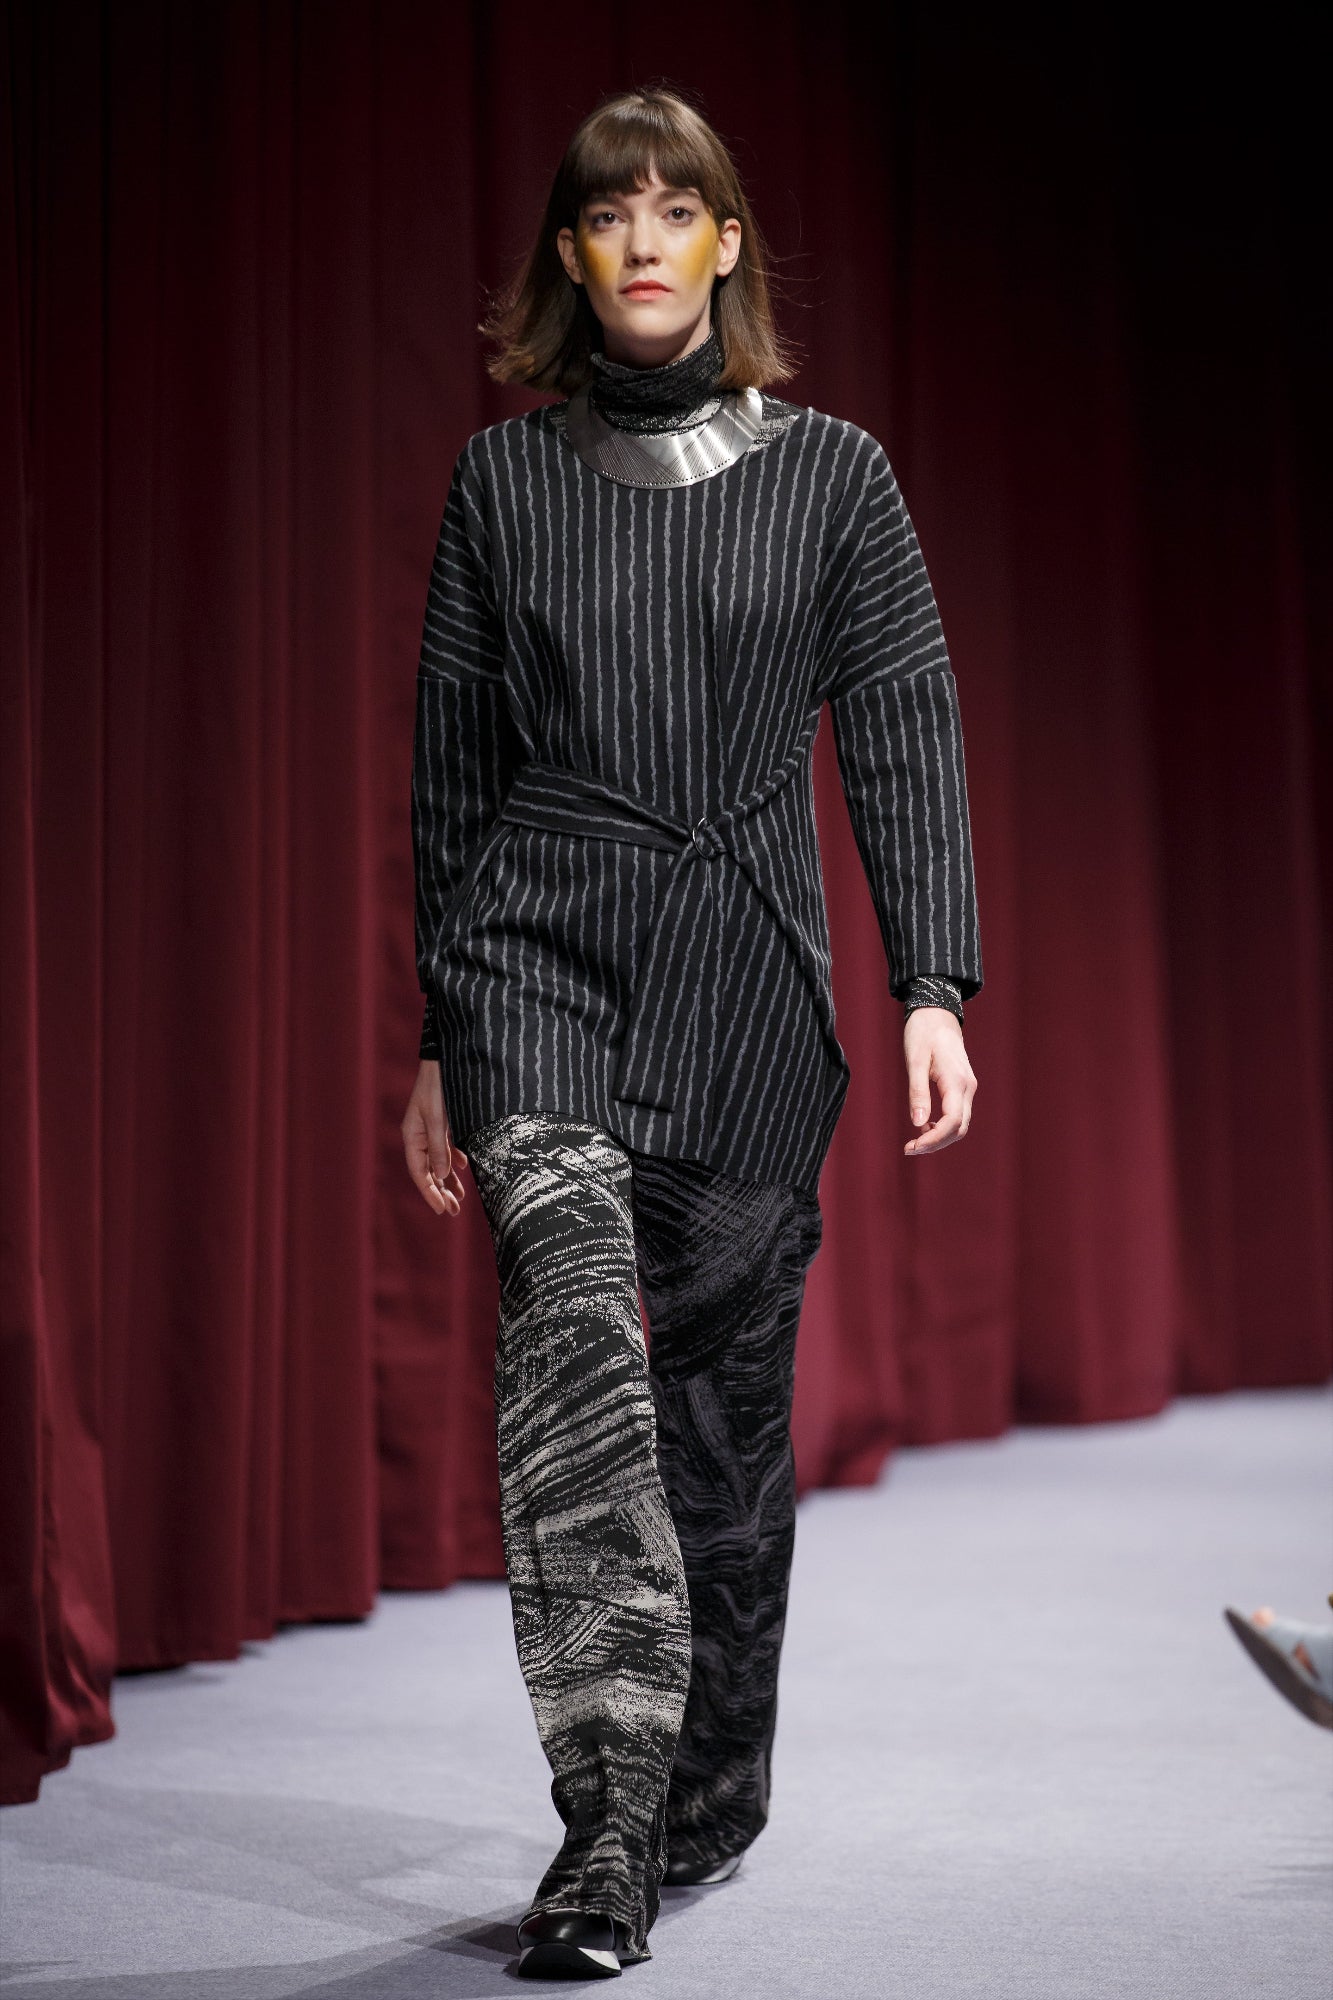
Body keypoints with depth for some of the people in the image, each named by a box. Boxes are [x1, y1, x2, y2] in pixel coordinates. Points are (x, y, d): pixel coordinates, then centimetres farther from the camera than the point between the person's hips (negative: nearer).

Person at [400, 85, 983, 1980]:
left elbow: (906, 740, 2)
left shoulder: (834, 472, 7)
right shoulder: (505, 474, 10)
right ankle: (609, 1806, -26)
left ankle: (711, 1786, 25)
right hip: (536, 943, 0)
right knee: (570, 1287, -24)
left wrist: (935, 987, -11)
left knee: (727, 1379, 6)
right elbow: (453, 760, 13)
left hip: (747, 968, 0)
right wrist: (434, 1036, 12)